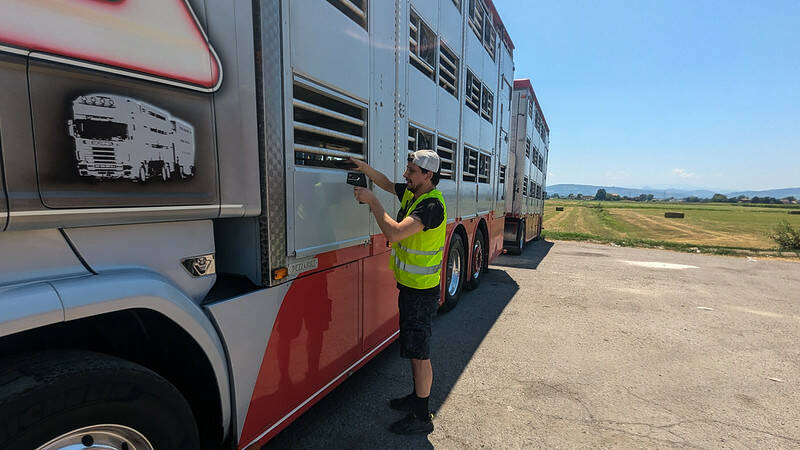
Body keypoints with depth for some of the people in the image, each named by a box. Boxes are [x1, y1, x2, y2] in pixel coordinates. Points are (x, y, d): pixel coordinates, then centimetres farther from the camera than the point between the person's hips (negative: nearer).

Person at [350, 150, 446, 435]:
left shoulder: (432, 205, -25)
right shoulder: (412, 193, 5)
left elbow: (394, 232, -35)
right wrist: (364, 167, 5)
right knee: (412, 347, 22)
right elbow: (387, 184, 23)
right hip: (409, 286, 10)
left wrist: (372, 201, -24)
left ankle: (422, 417, 18)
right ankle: (418, 396, 40)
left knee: (419, 352, 2)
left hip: (422, 291, -10)